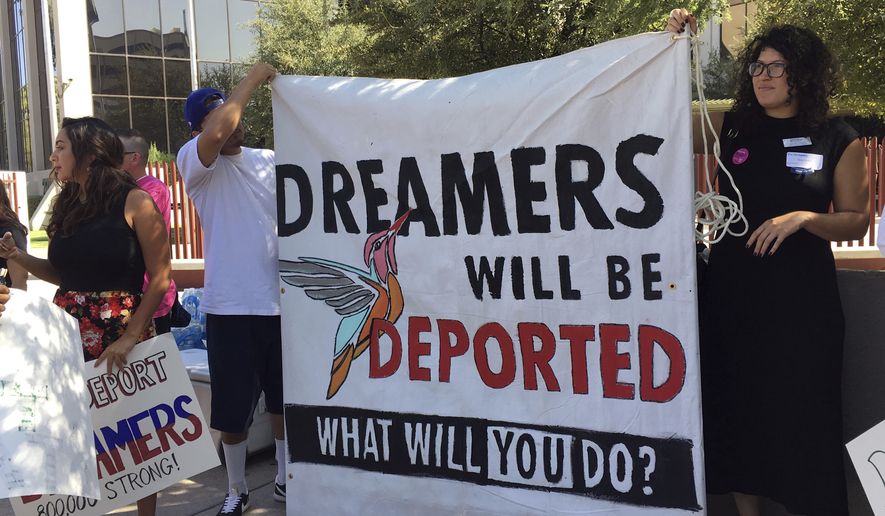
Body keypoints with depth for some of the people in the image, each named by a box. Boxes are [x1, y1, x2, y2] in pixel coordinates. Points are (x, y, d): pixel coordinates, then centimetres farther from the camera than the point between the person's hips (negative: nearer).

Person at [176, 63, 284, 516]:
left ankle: (285, 478, 35)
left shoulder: (271, 160, 10)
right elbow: (216, 134, -26)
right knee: (232, 409, 6)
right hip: (230, 307, -4)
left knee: (286, 400, 16)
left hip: (281, 302, 4)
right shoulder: (194, 161, -4)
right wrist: (252, 78, -17)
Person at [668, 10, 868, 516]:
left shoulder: (838, 140, -1)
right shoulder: (731, 128, 5)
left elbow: (857, 222, 0)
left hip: (802, 296, -2)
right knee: (738, 405, 10)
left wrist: (801, 217, -17)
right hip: (733, 290, 3)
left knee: (802, 410, 5)